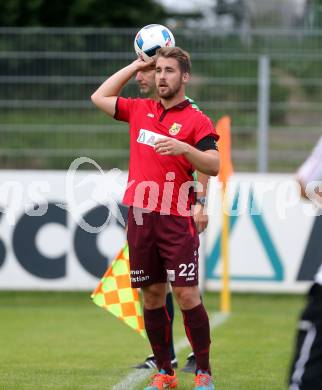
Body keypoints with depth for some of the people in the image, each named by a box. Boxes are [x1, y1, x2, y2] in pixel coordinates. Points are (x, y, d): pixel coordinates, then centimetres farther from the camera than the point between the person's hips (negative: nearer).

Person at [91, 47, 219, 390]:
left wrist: (184, 148, -27)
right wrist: (135, 66, 21)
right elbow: (99, 97, 26)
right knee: (151, 295, 7)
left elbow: (214, 165, -10)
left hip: (176, 218, -5)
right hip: (140, 216, 5)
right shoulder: (140, 110, 13)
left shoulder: (196, 120, -2)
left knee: (186, 293, -8)